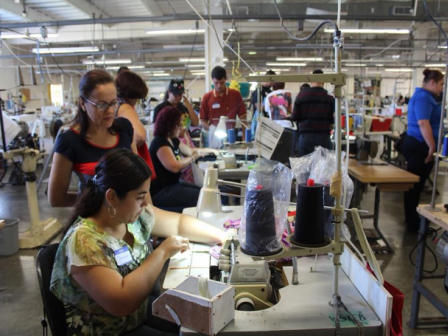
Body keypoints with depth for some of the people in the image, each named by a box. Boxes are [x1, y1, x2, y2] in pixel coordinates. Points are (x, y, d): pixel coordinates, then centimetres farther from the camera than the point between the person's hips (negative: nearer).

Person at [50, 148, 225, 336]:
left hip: (141, 309, 7)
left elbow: (179, 223, 4)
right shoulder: (83, 241, -29)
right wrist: (163, 252, -28)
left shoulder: (135, 214, -8)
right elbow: (121, 303, -35)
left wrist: (225, 237, -4)